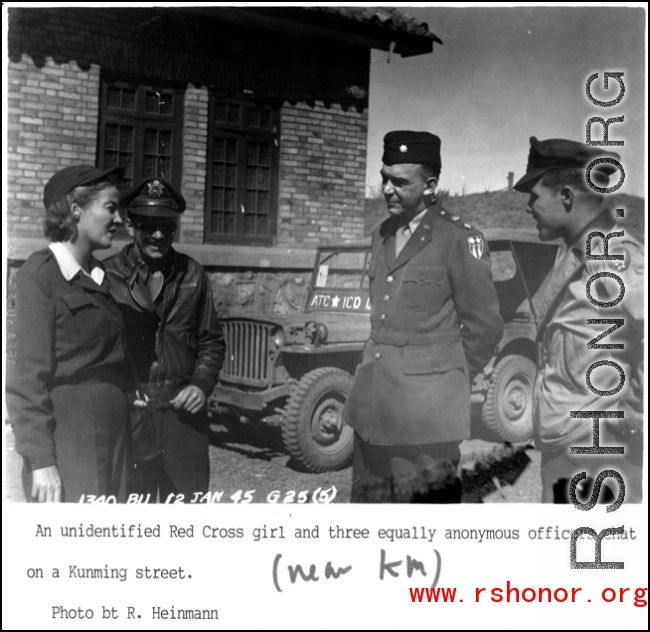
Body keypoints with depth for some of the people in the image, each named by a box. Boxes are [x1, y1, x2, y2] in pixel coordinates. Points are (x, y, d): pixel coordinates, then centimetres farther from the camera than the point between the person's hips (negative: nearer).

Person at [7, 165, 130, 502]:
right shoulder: (40, 273, -8)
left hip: (114, 436, 7)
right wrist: (41, 460, -17)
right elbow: (30, 373, -12)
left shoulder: (101, 276, 13)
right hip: (68, 438, -7)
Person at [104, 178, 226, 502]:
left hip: (183, 412, 2)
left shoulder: (192, 276, 7)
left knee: (189, 495, 5)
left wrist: (202, 384, -2)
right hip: (127, 413, -2)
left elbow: (212, 341, 13)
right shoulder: (107, 275, -1)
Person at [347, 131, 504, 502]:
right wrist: (378, 369, 15)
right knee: (368, 497, 12)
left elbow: (485, 327, -5)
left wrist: (446, 382, 4)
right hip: (371, 406, 7)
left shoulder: (459, 239, -9)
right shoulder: (383, 235, 13)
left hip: (425, 412, -7)